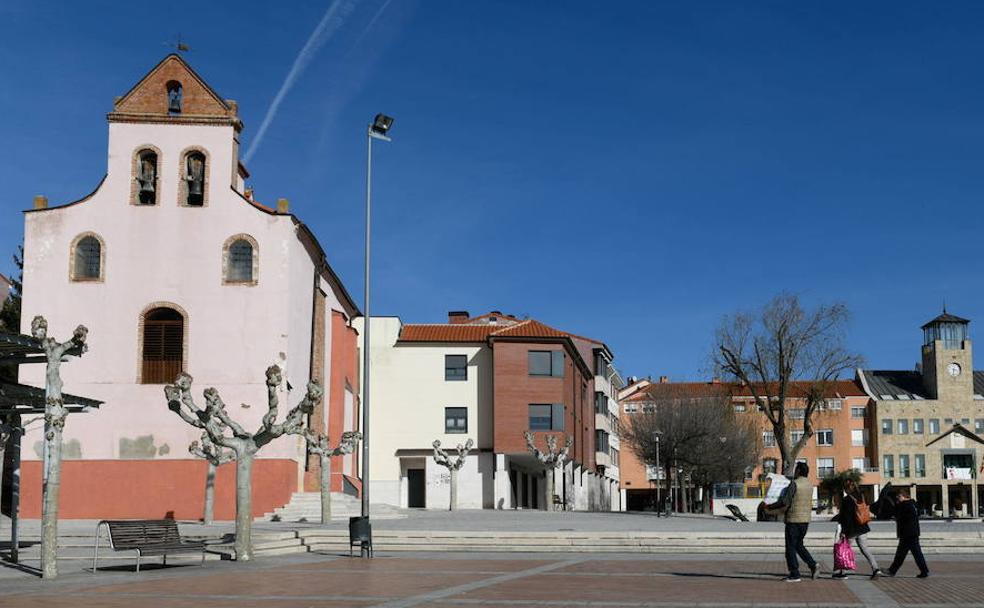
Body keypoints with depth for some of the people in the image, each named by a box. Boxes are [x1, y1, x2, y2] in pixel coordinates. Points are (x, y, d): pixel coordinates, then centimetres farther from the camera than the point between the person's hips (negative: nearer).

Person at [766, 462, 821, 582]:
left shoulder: (794, 483, -14)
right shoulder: (809, 485, 10)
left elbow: (784, 502, -18)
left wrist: (770, 507, -4)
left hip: (794, 519, -8)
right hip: (805, 519, 8)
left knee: (791, 547, 1)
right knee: (799, 545, 19)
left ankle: (794, 575, 1)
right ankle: (813, 564, 4)